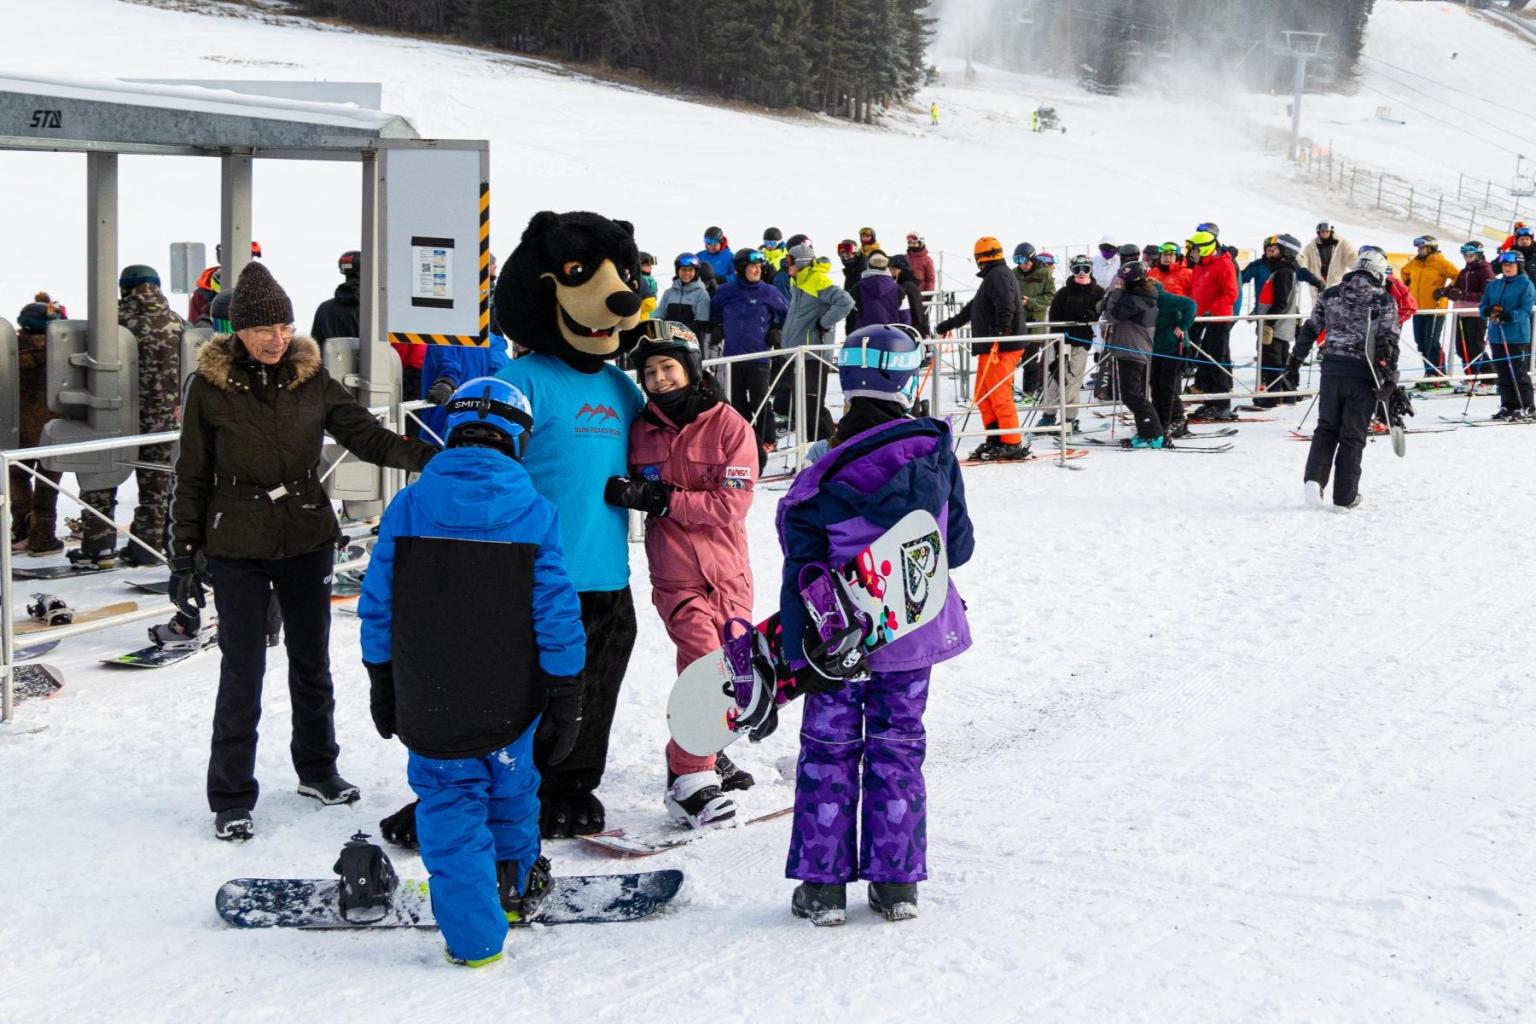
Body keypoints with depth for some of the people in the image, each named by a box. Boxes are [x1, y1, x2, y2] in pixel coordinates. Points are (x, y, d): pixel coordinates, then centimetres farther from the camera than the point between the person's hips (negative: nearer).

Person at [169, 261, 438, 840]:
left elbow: (366, 438, -4)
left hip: (307, 541, 3)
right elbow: (192, 478, -3)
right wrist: (184, 555, -3)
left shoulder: (312, 381, -1)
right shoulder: (210, 386, -8)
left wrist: (427, 458, -22)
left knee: (311, 661, 16)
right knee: (242, 672, 0)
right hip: (236, 548, -3)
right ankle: (231, 799, 11)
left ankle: (317, 770, 34)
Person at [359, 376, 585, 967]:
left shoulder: (408, 506, -6)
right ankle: (513, 886, 44)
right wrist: (565, 696, 0)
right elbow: (556, 614, -8)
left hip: (429, 703, -1)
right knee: (510, 785, 23)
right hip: (511, 702, 1)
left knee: (450, 805, 8)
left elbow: (378, 604, -1)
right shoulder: (534, 512, -8)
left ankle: (475, 935, 3)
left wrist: (381, 682, 10)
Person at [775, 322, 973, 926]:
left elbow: (804, 574, -9)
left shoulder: (825, 479, -13)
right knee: (898, 749, 12)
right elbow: (959, 546, 3)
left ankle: (823, 884, 10)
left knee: (827, 751, 8)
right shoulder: (937, 455, -7)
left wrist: (799, 657, -4)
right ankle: (895, 882, 14)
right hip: (914, 633, 2)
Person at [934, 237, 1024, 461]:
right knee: (983, 396, 12)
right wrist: (949, 324, 42)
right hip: (990, 348, 11)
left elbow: (1005, 308, -25)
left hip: (1002, 348, -11)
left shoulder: (999, 276, -9)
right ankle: (995, 440, 15)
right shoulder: (992, 277, 25)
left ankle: (1012, 444, -10)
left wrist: (1001, 331, -37)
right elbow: (972, 308, 35)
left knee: (1000, 395, -11)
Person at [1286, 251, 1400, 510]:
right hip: (1364, 374, -2)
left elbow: (1310, 328, 10)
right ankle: (1344, 497, 7)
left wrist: (1296, 357, 21)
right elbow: (1389, 343, -6)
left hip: (1332, 369, 2)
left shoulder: (1330, 295, 6)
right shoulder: (1384, 300, -2)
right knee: (1353, 436, 5)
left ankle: (1314, 478, -4)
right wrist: (1390, 381, -5)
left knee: (1326, 428, 16)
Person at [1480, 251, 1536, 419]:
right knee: (1503, 373, 8)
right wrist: (1489, 311, -9)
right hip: (1496, 335, 6)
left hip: (1518, 336, -6)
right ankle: (1507, 407, 14)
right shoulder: (1494, 285, 15)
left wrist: (1509, 316, -27)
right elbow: (1483, 306, 14)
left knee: (1519, 373, -6)